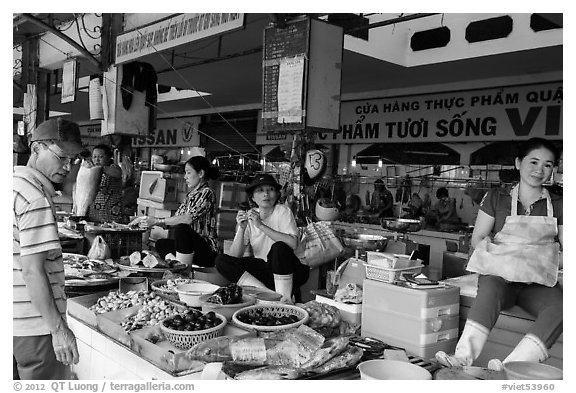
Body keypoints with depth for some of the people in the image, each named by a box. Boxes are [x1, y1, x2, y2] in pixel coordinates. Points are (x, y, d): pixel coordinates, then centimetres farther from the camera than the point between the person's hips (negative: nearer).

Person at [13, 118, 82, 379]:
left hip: (13, 320, 9)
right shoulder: (36, 199, -19)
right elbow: (33, 271, -22)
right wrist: (59, 329, -19)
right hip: (34, 327, -9)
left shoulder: (14, 182, 10)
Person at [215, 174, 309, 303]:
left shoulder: (283, 211, -8)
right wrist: (241, 228, -20)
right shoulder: (248, 216, 2)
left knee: (279, 248, -34)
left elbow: (293, 243, -26)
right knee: (221, 260, -12)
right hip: (263, 267, 4)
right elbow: (234, 256, -5)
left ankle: (285, 298, -22)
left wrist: (261, 226, -26)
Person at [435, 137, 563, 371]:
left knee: (560, 306, -32)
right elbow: (477, 239, 11)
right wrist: (492, 250, -8)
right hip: (500, 273, -1)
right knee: (491, 290, -37)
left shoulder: (558, 206, 13)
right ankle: (464, 356, -48)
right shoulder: (496, 199, 10)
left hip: (538, 282, 2)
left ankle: (510, 366, -41)